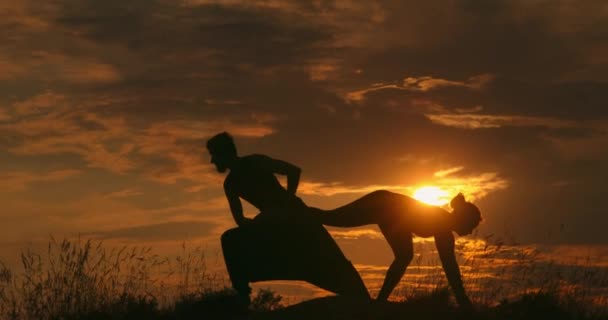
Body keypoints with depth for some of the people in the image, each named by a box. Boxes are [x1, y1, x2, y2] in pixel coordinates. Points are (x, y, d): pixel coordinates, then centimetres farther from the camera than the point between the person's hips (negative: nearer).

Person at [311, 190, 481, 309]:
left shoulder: (444, 224, 2)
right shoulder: (442, 223, -21)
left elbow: (450, 265, 8)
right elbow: (449, 265, -25)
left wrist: (462, 298, 8)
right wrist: (462, 298, -25)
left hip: (386, 210, 9)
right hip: (379, 205, -9)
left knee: (404, 256, 4)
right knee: (327, 217, -7)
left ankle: (380, 301, 8)